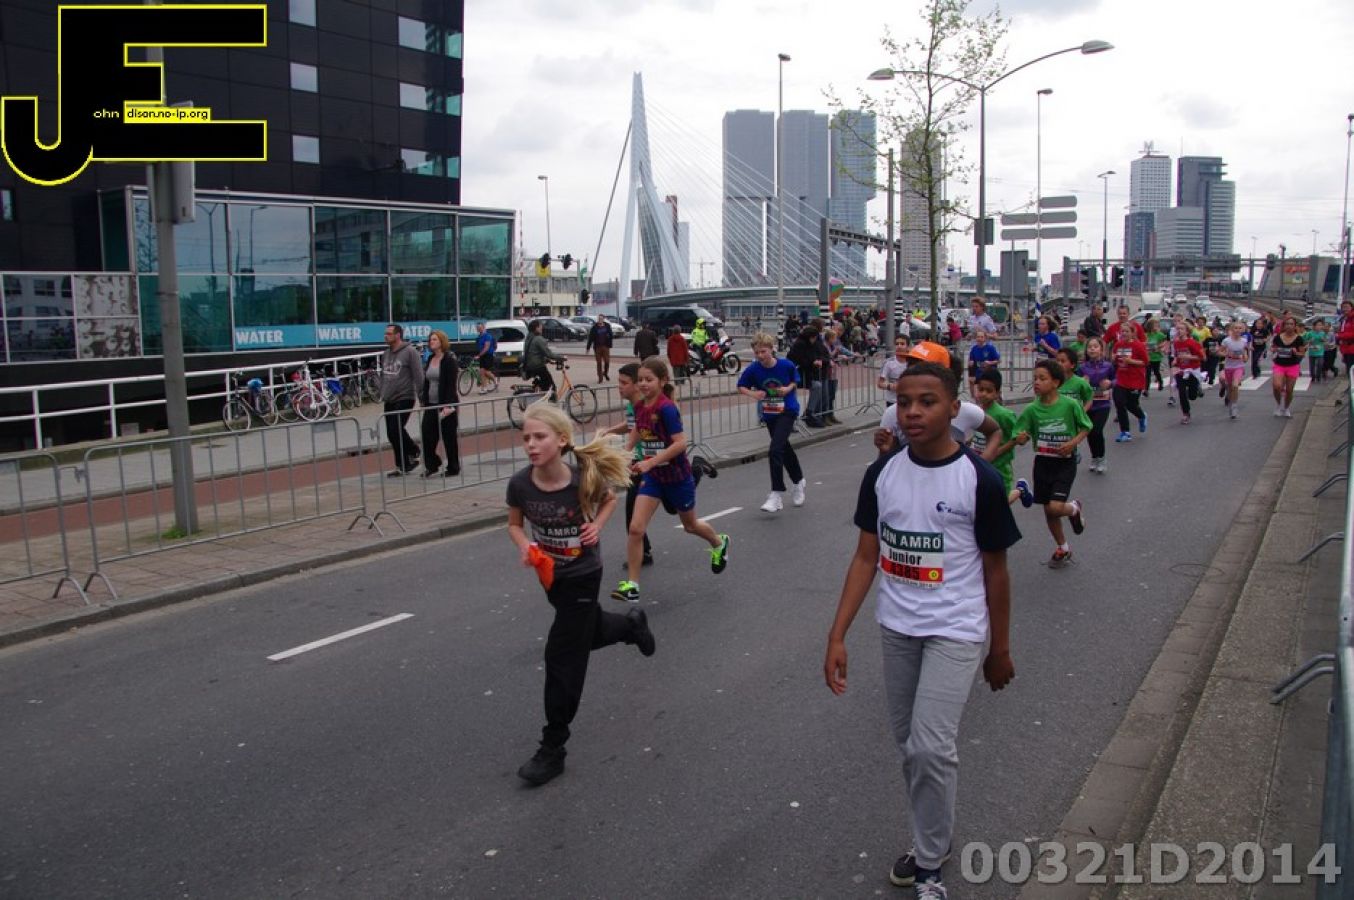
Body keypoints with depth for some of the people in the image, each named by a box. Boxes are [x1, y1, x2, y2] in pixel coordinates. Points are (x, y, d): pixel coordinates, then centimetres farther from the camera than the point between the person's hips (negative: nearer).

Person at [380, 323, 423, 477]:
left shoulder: (409, 352, -10)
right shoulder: (386, 354, 14)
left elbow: (418, 376, -13)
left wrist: (420, 396, -16)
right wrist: (382, 394, 15)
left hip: (404, 399, -8)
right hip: (389, 401, 8)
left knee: (396, 431, -15)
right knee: (392, 434, 7)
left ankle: (413, 453, 5)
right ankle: (402, 466, 19)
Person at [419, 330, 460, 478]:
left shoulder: (449, 360, -9)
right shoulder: (430, 360, 11)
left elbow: (451, 385, -15)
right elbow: (426, 382, 15)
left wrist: (448, 405, -22)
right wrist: (424, 402, 10)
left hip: (445, 404, -6)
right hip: (431, 404, 6)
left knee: (449, 437, 2)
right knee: (427, 435, 0)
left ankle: (453, 468, 13)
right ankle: (432, 464, 12)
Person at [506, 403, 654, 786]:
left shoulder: (585, 479, -25)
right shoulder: (520, 484, -20)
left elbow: (608, 499, -1)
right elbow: (515, 524, -1)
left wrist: (597, 525, -19)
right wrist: (525, 546, -22)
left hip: (582, 576, -4)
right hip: (550, 575, 4)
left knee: (562, 657, -3)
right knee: (587, 631, 26)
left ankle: (553, 749, 8)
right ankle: (632, 623, 60)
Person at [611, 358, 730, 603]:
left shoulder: (666, 408, -24)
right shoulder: (640, 406, -3)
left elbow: (680, 443, -28)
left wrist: (650, 462, -32)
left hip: (677, 476, -5)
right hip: (652, 476, 5)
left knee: (690, 524, 19)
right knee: (635, 528, -9)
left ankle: (719, 543, 52)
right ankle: (632, 585, -1)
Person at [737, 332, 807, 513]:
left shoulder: (786, 365, -15)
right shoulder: (753, 369, -13)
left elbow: (796, 380, 4)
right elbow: (741, 387, 0)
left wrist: (789, 388, -15)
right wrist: (753, 394, -19)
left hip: (787, 411, -4)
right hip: (769, 414, 4)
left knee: (776, 450, -19)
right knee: (784, 448, 19)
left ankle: (777, 495, -14)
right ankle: (798, 481, 45)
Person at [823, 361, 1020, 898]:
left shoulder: (980, 480, -14)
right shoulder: (881, 474, -3)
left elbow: (994, 571, -5)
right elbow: (866, 557, 0)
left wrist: (1000, 649, 2)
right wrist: (837, 637, -5)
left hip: (956, 631, -4)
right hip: (896, 628, 5)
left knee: (930, 746, -12)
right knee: (909, 743, 15)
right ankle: (932, 837, 38)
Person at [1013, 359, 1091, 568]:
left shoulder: (1070, 404, -14)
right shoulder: (1032, 409, -6)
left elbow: (1086, 427, 0)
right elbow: (1020, 438, -4)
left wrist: (1073, 443, -17)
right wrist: (1021, 439, -28)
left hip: (1065, 462, -4)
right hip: (1042, 462, 4)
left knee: (1055, 508, -17)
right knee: (1048, 510, 12)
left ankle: (1074, 508, 20)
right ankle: (1062, 548, 35)